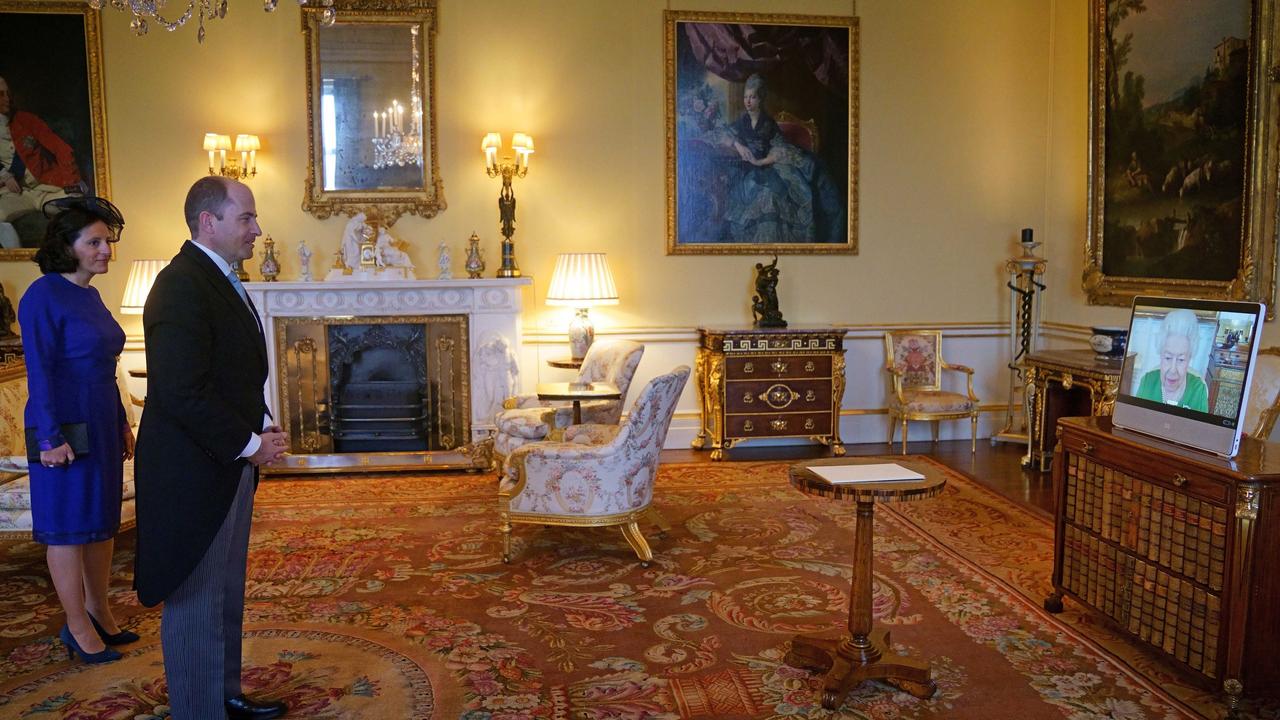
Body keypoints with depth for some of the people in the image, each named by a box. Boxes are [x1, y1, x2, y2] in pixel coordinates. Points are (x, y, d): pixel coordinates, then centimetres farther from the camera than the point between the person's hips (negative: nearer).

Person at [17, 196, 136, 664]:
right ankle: (78, 627, 12)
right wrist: (51, 438, -18)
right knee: (68, 526, 2)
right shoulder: (43, 296, -12)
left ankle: (98, 612, 26)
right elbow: (39, 373, -15)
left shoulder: (90, 295, 12)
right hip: (67, 428, -8)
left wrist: (122, 424, 17)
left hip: (102, 427, 8)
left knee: (102, 520, 14)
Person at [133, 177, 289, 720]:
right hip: (195, 471, -10)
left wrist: (261, 427, 4)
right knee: (197, 603, 3)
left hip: (231, 463, 10)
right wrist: (249, 445, -17)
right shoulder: (181, 285, -19)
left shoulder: (219, 279, 12)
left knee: (225, 595, 20)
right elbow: (183, 391, -26)